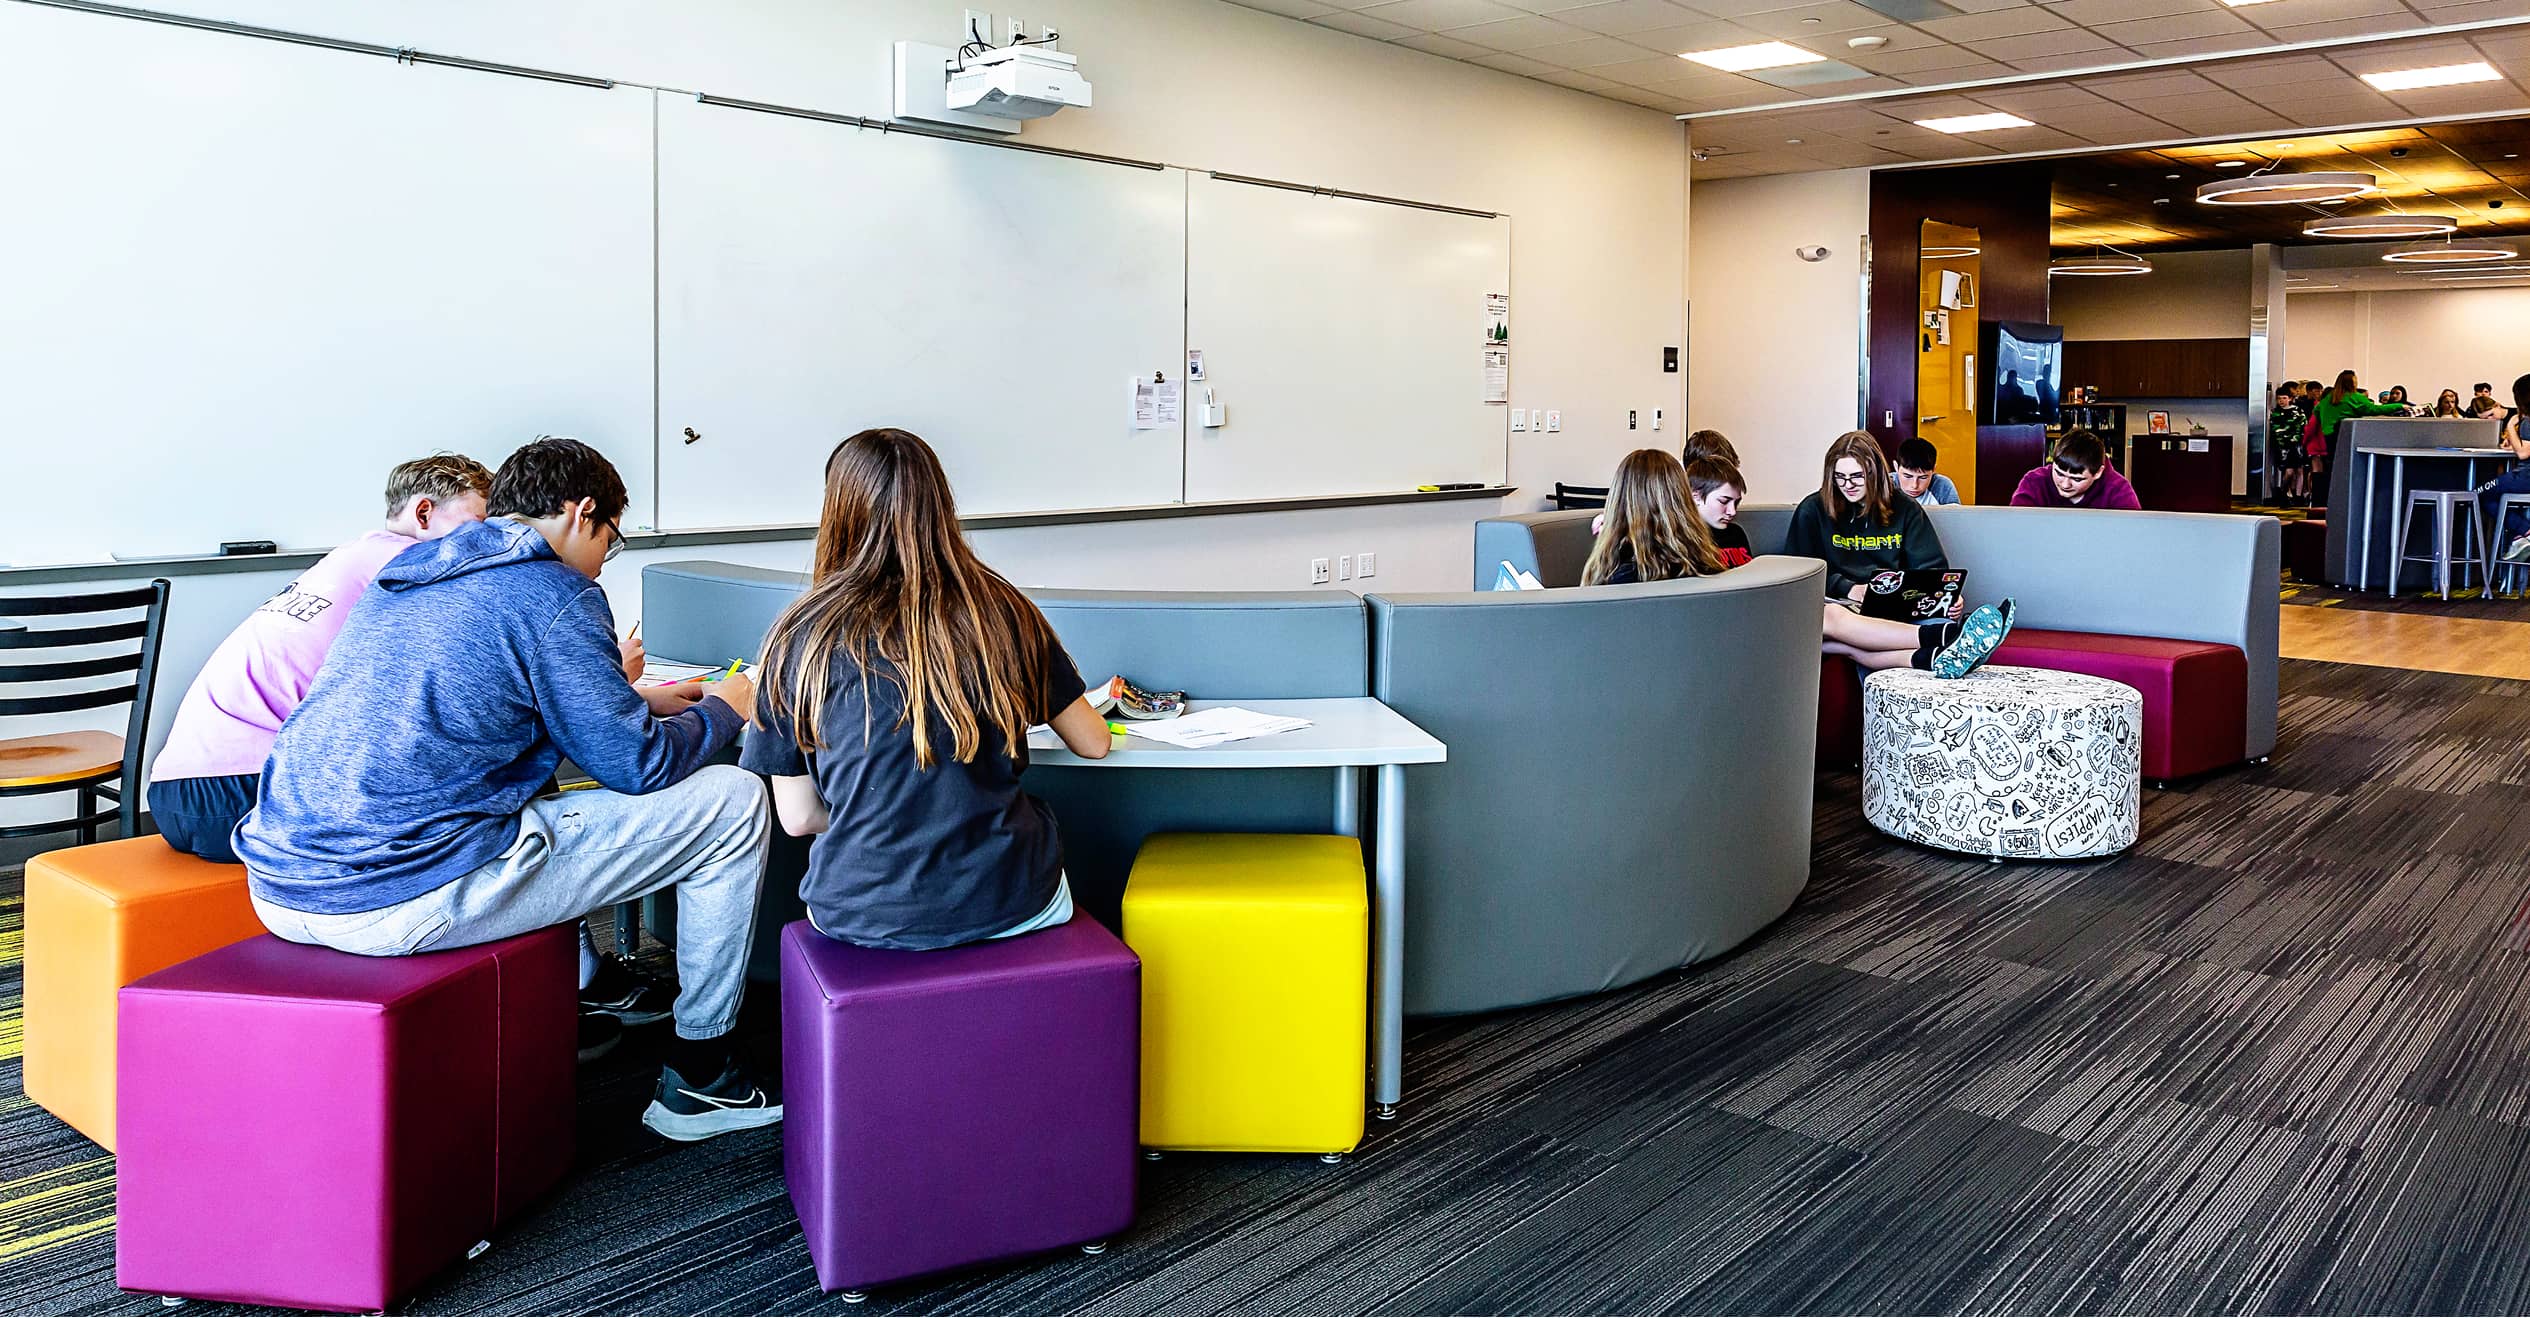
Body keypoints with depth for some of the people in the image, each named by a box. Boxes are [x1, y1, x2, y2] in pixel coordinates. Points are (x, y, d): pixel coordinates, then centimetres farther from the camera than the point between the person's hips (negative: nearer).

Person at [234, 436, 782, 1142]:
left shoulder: (401, 580, 19)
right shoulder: (554, 594, -7)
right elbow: (636, 764, -6)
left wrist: (638, 700, 35)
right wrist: (722, 711, 15)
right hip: (405, 903, -9)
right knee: (731, 799, 1)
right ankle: (698, 1073, 13)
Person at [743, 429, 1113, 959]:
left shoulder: (800, 637, -5)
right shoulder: (1004, 611, -3)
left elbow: (797, 818, -2)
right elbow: (1094, 744, 8)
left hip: (862, 917, 0)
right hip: (1011, 909, 1)